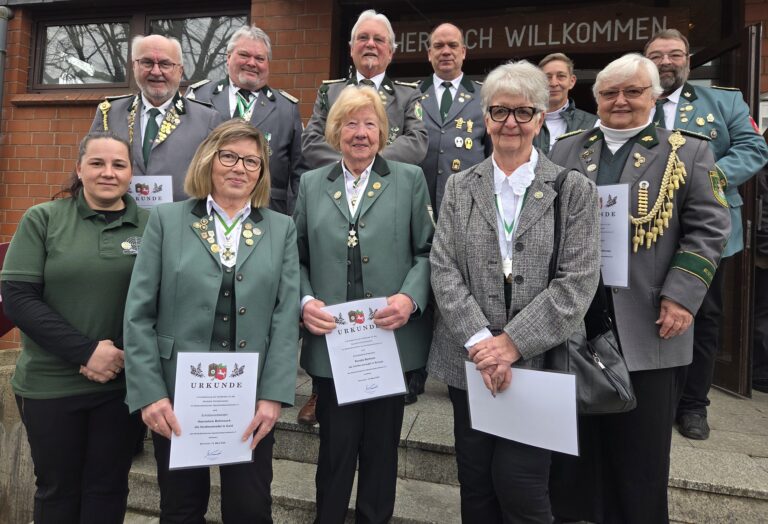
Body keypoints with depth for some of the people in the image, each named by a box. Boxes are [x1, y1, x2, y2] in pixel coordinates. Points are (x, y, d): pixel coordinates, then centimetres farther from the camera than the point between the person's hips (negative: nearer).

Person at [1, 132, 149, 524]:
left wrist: (124, 352, -14)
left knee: (108, 486, 13)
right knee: (57, 487, 15)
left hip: (123, 383, 1)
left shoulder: (149, 225, 1)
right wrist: (85, 350, -16)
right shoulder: (42, 219, -1)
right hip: (50, 385, 0)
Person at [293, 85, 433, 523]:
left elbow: (427, 251, 0)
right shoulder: (312, 184, 9)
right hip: (331, 341, 1)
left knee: (381, 447, 15)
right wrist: (305, 300, -8)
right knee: (335, 446, 12)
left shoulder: (410, 179, 4)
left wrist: (411, 298, -15)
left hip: (392, 338, 0)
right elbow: (298, 257, 8)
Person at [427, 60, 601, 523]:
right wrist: (479, 342, -13)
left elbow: (578, 282, -8)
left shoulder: (574, 190, 1)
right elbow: (444, 270, -2)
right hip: (469, 362, 3)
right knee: (476, 486, 14)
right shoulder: (459, 188, 7)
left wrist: (512, 343, -15)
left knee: (520, 485, 1)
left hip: (539, 363, -2)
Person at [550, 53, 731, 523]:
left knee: (639, 447, 10)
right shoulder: (565, 151, 10)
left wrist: (680, 297, -13)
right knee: (573, 439, 17)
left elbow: (707, 230, -2)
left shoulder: (688, 152, 4)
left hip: (646, 326, -2)